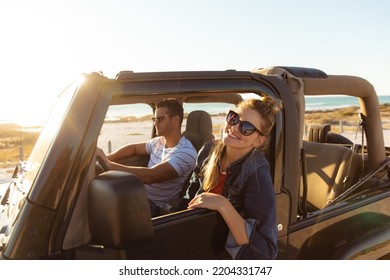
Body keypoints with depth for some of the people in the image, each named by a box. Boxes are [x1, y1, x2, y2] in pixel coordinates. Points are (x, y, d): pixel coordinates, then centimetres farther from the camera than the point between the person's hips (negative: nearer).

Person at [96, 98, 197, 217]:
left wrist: (109, 164, -31)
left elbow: (150, 176, -31)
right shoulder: (158, 141, 5)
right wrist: (108, 157, 0)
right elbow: (134, 148, 20)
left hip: (155, 206, -7)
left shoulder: (186, 153, -22)